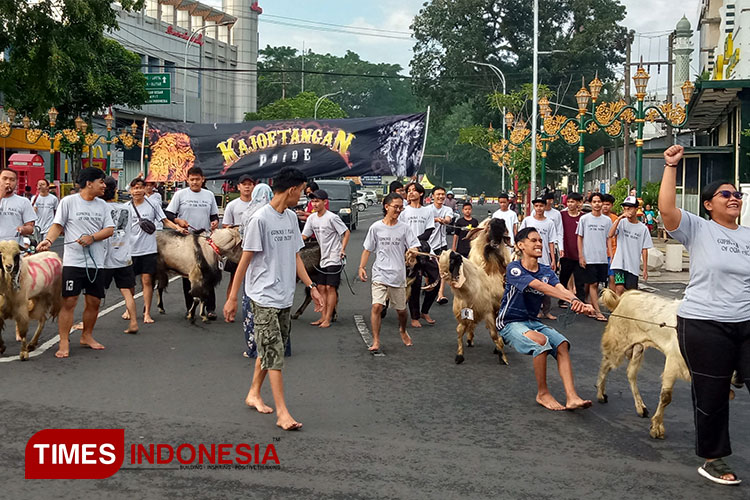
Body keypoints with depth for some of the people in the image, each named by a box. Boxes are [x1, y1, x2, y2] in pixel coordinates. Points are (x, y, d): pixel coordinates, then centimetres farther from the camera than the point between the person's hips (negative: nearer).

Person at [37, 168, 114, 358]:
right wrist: (48, 240, -18)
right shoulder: (68, 201, 0)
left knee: (94, 302, 8)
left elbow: (109, 229, 6)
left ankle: (87, 336, 27)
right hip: (73, 261, -5)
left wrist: (92, 237, -11)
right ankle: (64, 342, 0)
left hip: (96, 262, 5)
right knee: (69, 301, -7)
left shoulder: (102, 205, 12)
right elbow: (57, 225, 0)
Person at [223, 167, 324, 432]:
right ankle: (282, 413, -6)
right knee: (274, 353, -8)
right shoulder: (260, 219, -14)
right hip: (264, 298, -8)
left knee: (270, 350, 15)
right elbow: (245, 259, -12)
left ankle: (254, 394, 30)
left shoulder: (291, 217, 10)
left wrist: (311, 287, 12)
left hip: (285, 297, 8)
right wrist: (232, 298, -10)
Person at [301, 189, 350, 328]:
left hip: (333, 259, -7)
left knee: (330, 288, -5)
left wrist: (342, 250, -15)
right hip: (321, 258, 7)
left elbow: (346, 232, -9)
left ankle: (328, 319, 0)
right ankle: (323, 317, 14)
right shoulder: (311, 218, 6)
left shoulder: (332, 217, -14)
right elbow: (304, 236, 8)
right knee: (321, 288, 7)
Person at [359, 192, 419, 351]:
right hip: (380, 274, -1)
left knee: (401, 310, 13)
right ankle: (376, 341, -7)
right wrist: (361, 267, -1)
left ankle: (403, 331, 44)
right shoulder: (376, 228, 1)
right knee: (377, 306, -17)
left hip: (398, 275, 1)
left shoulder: (404, 228, 2)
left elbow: (413, 247, -2)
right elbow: (367, 249, 7)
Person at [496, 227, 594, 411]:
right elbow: (539, 286, -30)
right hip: (510, 324, -6)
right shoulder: (514, 269, -14)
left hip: (532, 322, 6)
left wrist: (580, 303, -36)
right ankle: (542, 394, -15)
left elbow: (560, 288, -14)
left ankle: (571, 397, -24)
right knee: (540, 340, -32)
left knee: (562, 344, -19)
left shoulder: (546, 271, 6)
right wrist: (571, 299, -42)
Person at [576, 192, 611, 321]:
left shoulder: (607, 220, 8)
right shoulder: (584, 219, 1)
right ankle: (597, 311, -5)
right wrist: (581, 256, -4)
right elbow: (580, 238, 3)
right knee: (592, 284, -5)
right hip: (589, 257, -3)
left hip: (602, 258, 3)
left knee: (595, 284, 7)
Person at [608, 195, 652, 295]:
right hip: (619, 263, -1)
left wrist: (645, 269, 3)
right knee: (619, 289, -15)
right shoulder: (622, 222, 2)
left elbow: (644, 250, 5)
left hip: (633, 266, 1)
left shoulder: (643, 228, 3)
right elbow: (610, 235, -16)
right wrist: (619, 218, -20)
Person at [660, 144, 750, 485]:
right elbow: (666, 209, -19)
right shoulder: (697, 229, -4)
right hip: (704, 326, -4)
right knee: (711, 396, 6)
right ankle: (713, 460, 23)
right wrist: (671, 166, -18)